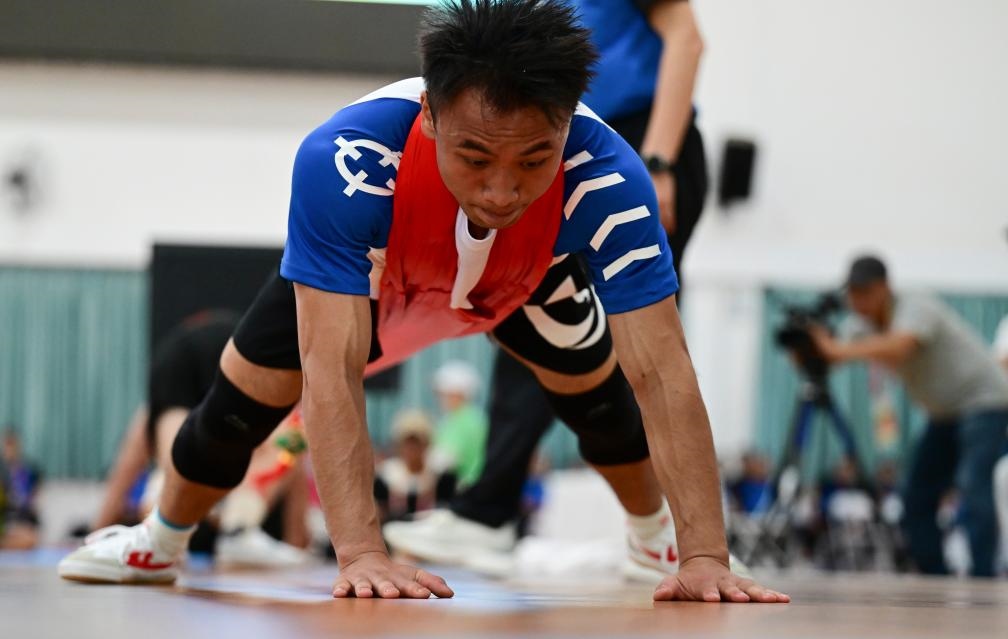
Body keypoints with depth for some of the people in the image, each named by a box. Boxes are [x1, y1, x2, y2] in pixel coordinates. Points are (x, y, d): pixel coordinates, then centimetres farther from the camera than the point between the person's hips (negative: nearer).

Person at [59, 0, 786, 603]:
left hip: (526, 280, 1)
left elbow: (662, 374, -43)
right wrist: (361, 551, -59)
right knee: (244, 396, 2)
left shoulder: (607, 181, -43)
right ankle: (159, 544, 31)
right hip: (366, 273, -1)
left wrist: (704, 557, -52)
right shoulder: (342, 161, -48)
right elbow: (331, 370, -50)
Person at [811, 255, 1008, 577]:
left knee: (973, 486, -25)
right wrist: (814, 340, -32)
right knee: (917, 501, 4)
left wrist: (841, 350, -53)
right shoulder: (863, 325, 1)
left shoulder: (915, 308, -24)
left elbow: (898, 346, -45)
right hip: (945, 413, 9)